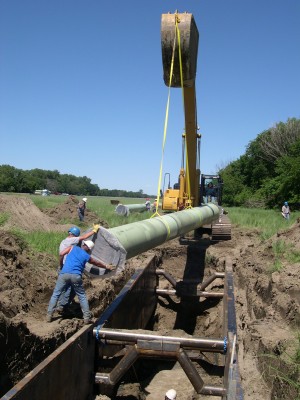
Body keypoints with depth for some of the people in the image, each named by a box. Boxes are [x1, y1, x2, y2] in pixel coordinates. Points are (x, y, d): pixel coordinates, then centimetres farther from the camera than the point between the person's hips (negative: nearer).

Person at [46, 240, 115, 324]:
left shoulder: (73, 248, 19)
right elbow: (98, 263, 35)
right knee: (82, 296, 13)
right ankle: (86, 317, 9)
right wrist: (107, 266, 53)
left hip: (64, 274, 0)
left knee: (55, 294, 11)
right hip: (76, 276, 0)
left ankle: (49, 316, 7)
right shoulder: (87, 256, 20)